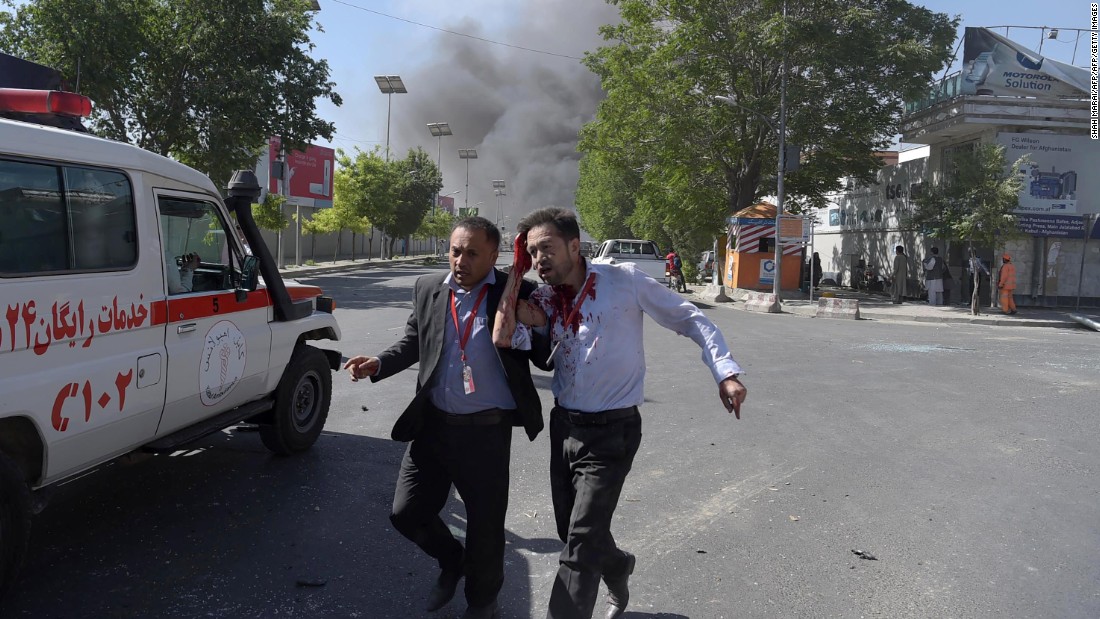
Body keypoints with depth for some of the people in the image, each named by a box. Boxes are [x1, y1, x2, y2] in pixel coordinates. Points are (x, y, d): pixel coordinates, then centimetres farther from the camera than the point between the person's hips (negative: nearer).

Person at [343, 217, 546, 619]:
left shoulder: (516, 294, -9)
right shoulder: (428, 289, 2)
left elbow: (546, 356, -7)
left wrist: (528, 328, -25)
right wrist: (378, 365, 2)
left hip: (486, 430, -3)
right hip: (432, 424, 4)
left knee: (485, 525, 11)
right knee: (407, 513, 10)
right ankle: (451, 560, 43)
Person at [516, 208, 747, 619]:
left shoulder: (625, 281, -11)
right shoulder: (544, 300, 1)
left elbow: (690, 320, -5)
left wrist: (725, 374, -14)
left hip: (611, 432, -6)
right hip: (564, 426, 6)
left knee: (580, 543, -5)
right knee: (571, 530, 19)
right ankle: (617, 568, 49)